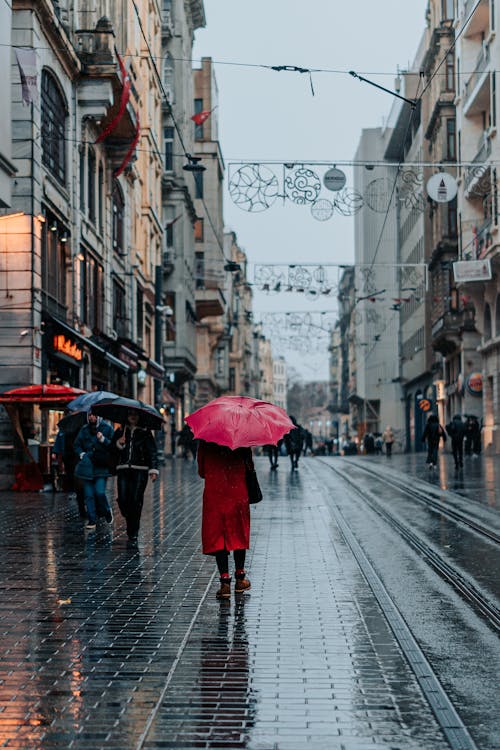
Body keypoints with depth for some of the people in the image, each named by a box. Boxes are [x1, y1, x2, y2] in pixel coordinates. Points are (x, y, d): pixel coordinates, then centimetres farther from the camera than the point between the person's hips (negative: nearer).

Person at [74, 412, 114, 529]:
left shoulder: (107, 428, 1)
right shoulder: (84, 430, 12)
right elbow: (76, 445, 20)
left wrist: (103, 440, -17)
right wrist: (82, 454, 2)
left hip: (101, 467, -3)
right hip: (87, 466, 4)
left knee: (100, 492, -13)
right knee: (88, 495, 2)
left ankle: (106, 511, 16)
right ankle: (91, 520, 10)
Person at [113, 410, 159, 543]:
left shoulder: (145, 432, 7)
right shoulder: (120, 431, 15)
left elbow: (152, 452, 2)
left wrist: (153, 470, -9)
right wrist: (118, 444, -6)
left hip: (140, 471, -2)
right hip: (123, 470, 2)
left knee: (136, 501, -8)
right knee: (123, 500, -8)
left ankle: (133, 533, 0)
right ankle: (130, 521, 21)